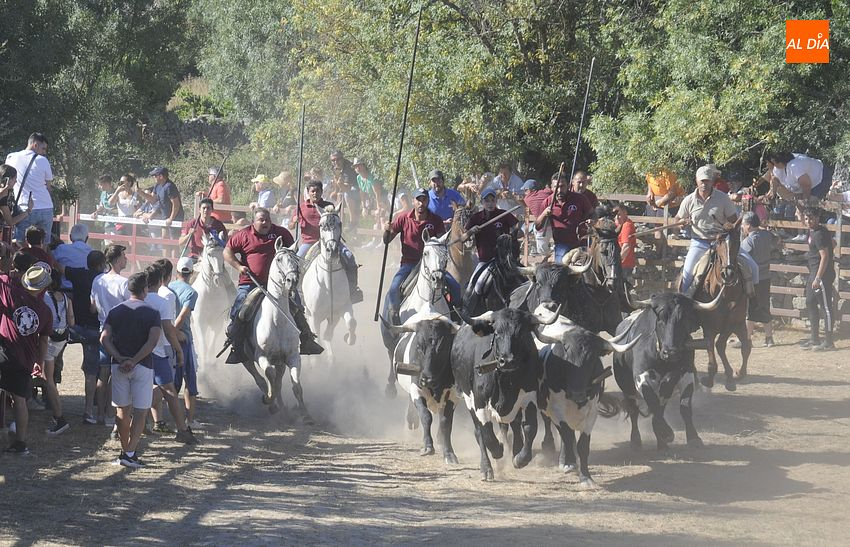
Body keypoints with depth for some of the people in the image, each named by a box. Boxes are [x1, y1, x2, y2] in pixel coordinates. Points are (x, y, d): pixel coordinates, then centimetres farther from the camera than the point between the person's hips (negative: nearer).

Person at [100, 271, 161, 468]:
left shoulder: (115, 311, 7)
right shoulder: (152, 313, -4)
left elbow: (104, 338, -4)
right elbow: (152, 341, -17)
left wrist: (120, 359, -10)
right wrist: (134, 361, -16)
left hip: (119, 366, 3)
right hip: (142, 367, -3)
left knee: (122, 410, 14)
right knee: (140, 412, -1)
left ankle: (126, 451, 19)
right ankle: (130, 453, -13)